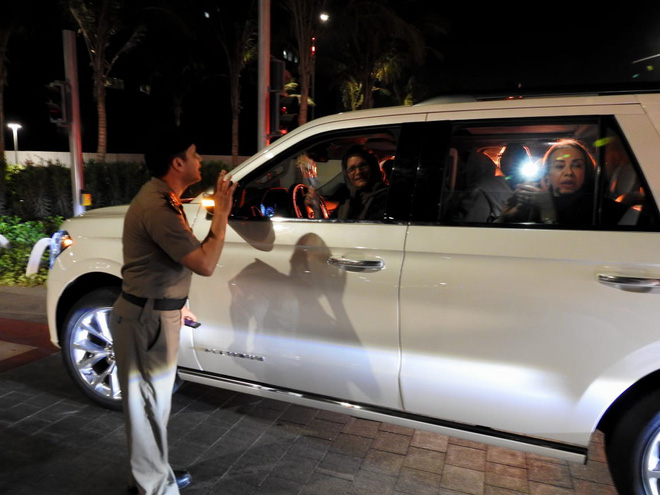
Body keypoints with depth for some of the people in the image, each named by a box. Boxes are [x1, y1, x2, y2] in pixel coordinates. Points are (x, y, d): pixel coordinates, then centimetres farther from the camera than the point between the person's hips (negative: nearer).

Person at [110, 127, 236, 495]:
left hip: (154, 312, 10)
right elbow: (205, 263, -26)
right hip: (146, 318, -10)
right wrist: (222, 212, -18)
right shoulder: (159, 207, -23)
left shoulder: (161, 197, 12)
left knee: (153, 401, 21)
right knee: (149, 403, 5)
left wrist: (177, 305, 23)